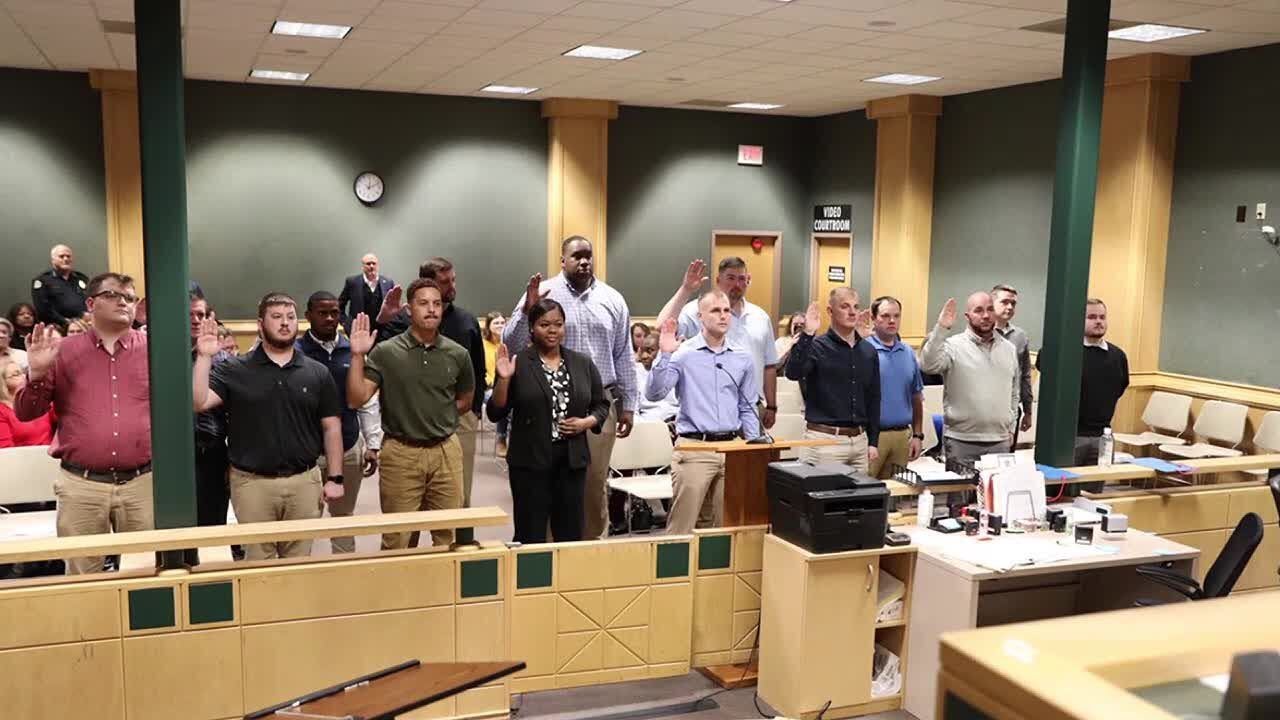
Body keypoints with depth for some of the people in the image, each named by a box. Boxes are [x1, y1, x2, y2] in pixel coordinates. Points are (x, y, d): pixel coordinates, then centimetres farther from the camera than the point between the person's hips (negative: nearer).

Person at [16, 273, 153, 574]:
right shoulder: (63, 351, 7)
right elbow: (25, 413, 8)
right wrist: (37, 372, -8)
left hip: (143, 483, 0)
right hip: (81, 485, 0)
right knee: (83, 579, 9)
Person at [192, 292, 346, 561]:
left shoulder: (318, 373, 5)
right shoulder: (234, 370, 0)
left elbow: (331, 427, 6)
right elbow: (199, 403, -13)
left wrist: (334, 477, 1)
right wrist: (204, 357, -20)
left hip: (304, 480, 2)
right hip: (252, 481, -2)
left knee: (299, 560, 12)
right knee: (257, 562, 9)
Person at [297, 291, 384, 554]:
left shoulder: (353, 351, 5)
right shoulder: (296, 353, -7)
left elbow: (368, 400, 8)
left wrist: (373, 445, 4)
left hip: (350, 448, 4)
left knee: (344, 516, 17)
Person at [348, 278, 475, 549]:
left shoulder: (458, 354, 2)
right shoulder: (385, 352, -6)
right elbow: (356, 399, -12)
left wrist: (439, 420, 7)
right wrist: (358, 355, -17)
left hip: (446, 451, 2)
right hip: (401, 453, -2)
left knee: (449, 537, 11)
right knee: (398, 542, 9)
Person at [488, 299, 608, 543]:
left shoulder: (583, 363, 7)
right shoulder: (517, 363, -4)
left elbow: (602, 404, 15)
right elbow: (496, 413, -4)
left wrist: (587, 422, -4)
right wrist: (503, 379, -18)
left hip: (572, 460, 4)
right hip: (530, 461, -3)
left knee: (571, 535, 10)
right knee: (530, 537, 2)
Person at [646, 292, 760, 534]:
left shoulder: (743, 357, 8)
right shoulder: (683, 353, -5)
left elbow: (747, 409, 14)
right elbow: (654, 394, -14)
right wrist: (664, 355, -21)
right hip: (694, 448, -4)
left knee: (725, 526, 12)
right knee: (682, 527, -3)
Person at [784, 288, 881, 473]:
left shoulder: (868, 351, 11)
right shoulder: (817, 347, -4)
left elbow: (873, 398, 15)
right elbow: (793, 373, -23)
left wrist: (874, 442, 12)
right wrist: (807, 335, -29)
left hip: (860, 439, 5)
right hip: (824, 438, -5)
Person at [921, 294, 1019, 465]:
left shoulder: (1009, 349, 10)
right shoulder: (953, 346, -7)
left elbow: (1014, 393, 19)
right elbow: (928, 365, -26)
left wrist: (1010, 427, 15)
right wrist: (940, 329, -31)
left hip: (1000, 441, 4)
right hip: (960, 441, -4)